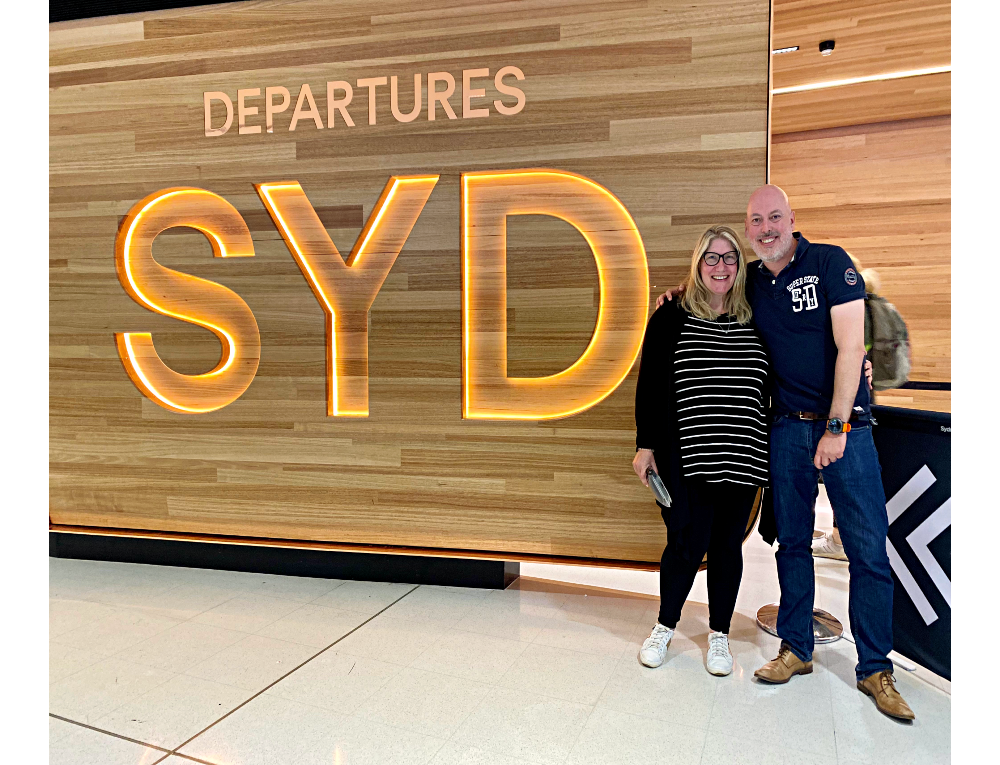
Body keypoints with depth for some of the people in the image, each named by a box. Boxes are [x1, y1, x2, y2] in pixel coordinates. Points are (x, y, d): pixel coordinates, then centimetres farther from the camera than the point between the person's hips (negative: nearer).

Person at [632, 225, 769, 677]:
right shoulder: (671, 319, 1)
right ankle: (665, 626, 22)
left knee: (727, 545, 9)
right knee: (688, 542, -2)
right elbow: (649, 387, 0)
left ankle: (719, 634, 27)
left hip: (741, 455, 3)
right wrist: (646, 444, -4)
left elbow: (767, 391, 14)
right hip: (685, 455, -3)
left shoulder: (755, 323, 9)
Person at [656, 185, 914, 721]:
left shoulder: (830, 263, -6)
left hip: (844, 425, -4)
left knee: (868, 549, 0)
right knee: (792, 542, 10)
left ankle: (874, 669, 13)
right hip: (787, 428, 4)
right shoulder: (750, 281, 7)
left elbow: (850, 348, -12)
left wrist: (835, 428, -16)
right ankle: (795, 649, 23)